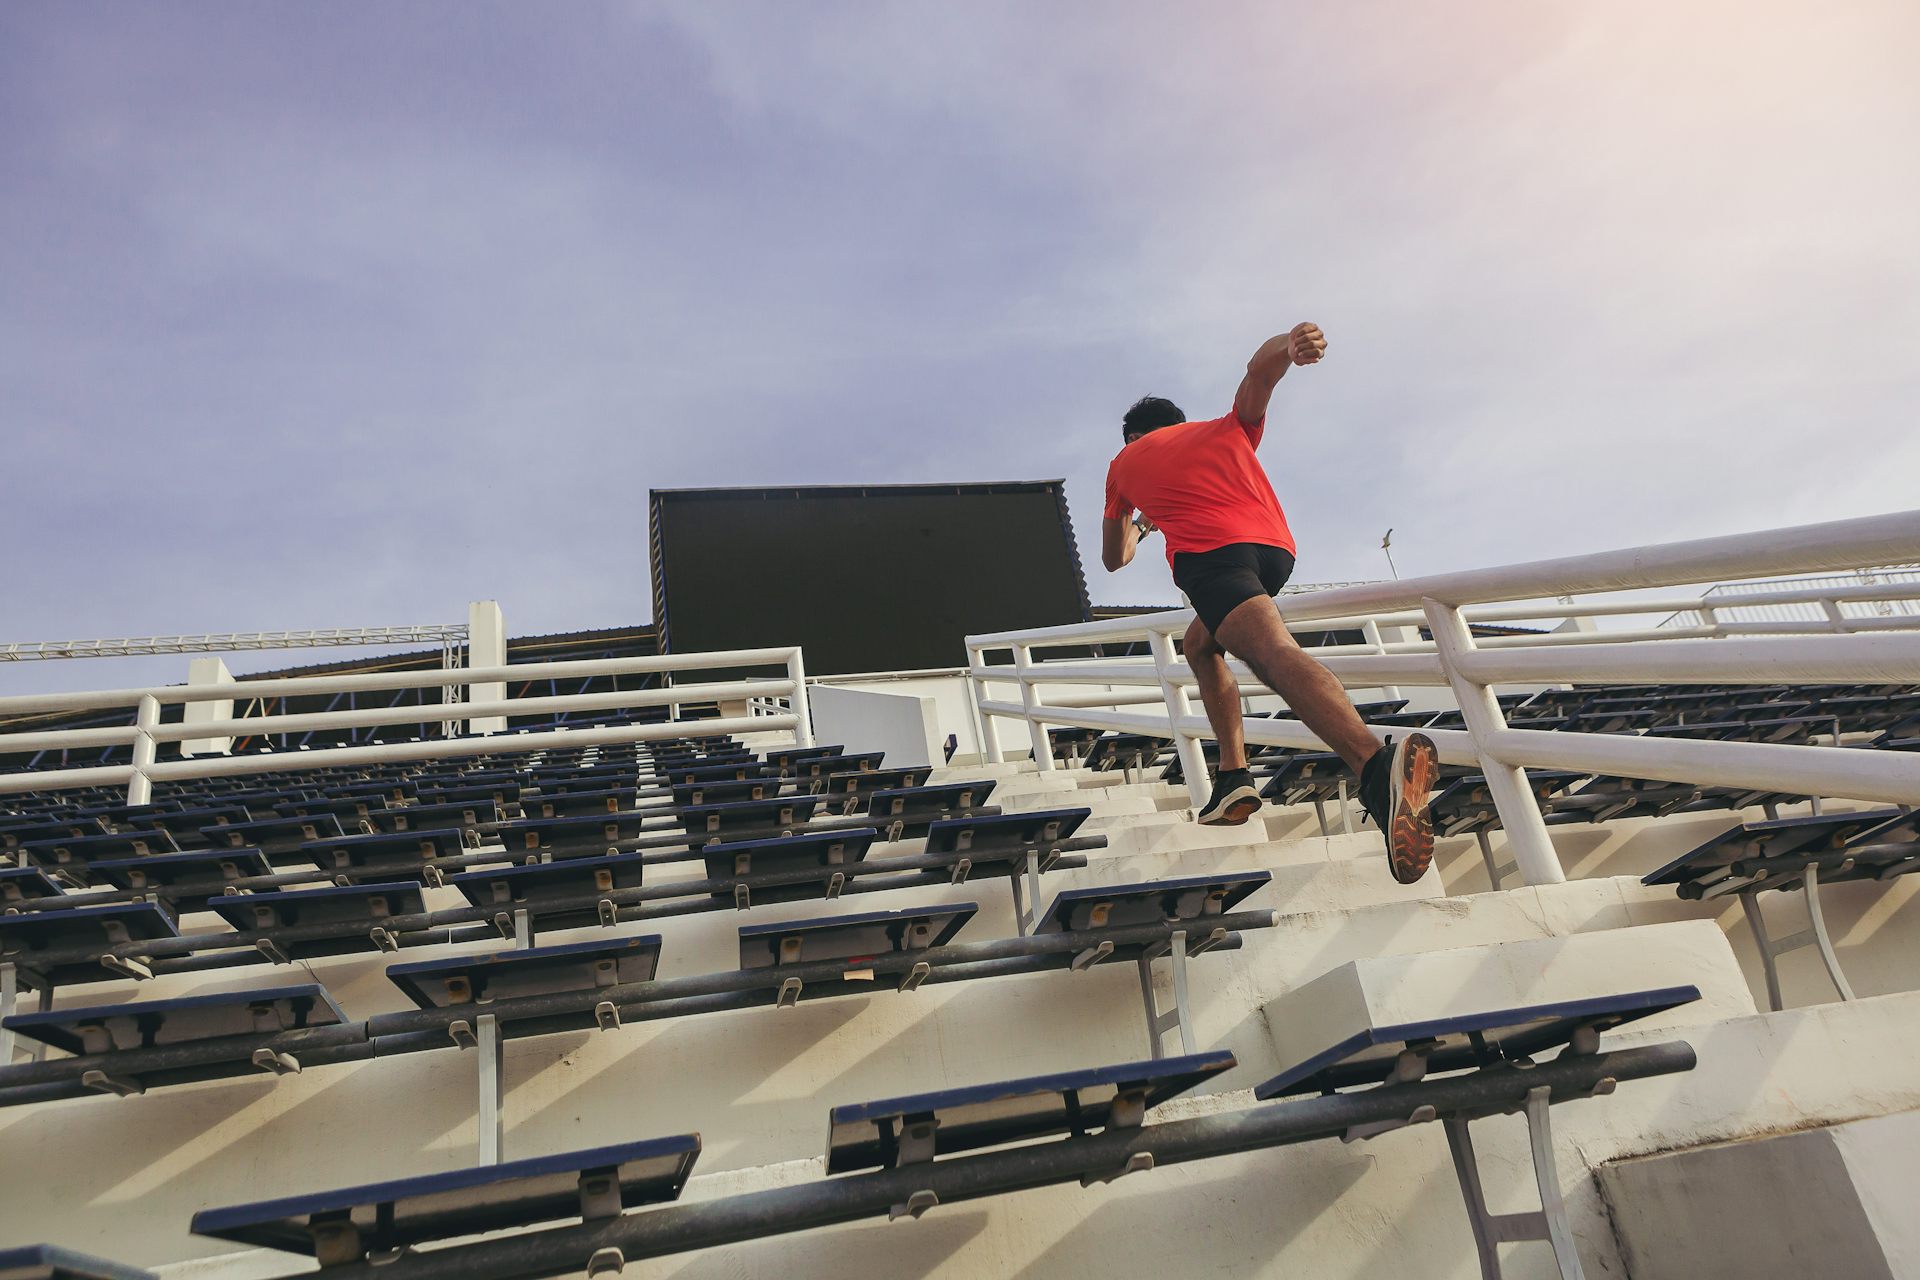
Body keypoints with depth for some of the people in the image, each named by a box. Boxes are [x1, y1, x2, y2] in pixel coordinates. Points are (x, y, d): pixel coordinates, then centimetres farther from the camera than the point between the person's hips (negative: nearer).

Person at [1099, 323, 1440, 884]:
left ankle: (1377, 765, -55)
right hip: (1275, 546, 5)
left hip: (1208, 550, -5)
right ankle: (1234, 777, 12)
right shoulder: (1228, 428, 36)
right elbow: (1261, 366, 15)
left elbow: (1114, 559, 40)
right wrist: (1290, 343, -9)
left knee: (1274, 651, -28)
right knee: (1200, 645, 27)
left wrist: (1137, 527, 63)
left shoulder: (1124, 464, 32)